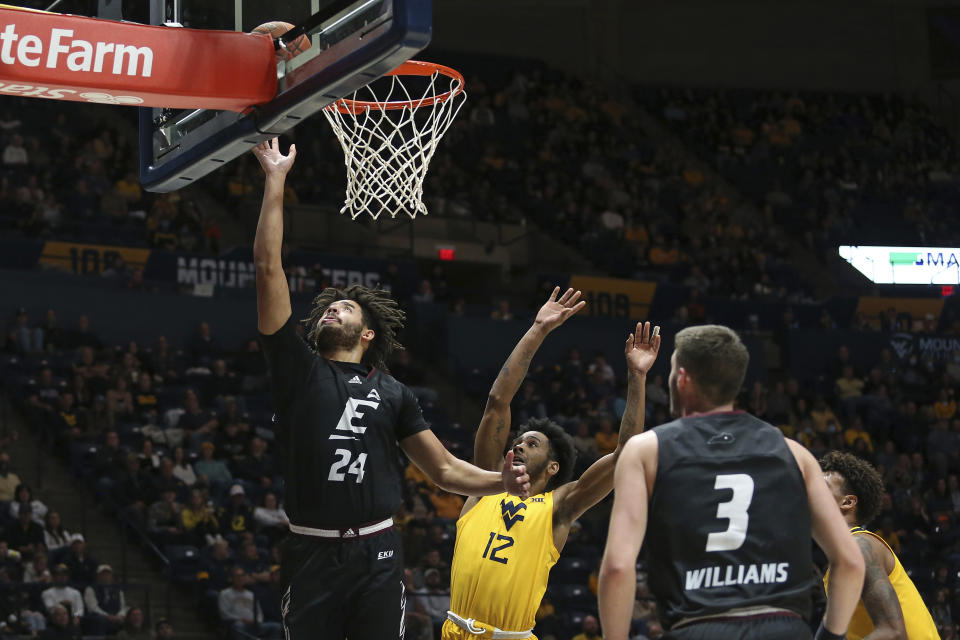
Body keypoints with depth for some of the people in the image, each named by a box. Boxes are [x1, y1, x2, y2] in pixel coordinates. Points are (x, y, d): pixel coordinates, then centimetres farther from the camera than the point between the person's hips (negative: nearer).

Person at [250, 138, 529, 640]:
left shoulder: (392, 392, 15)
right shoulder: (298, 368, 10)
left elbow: (444, 469, 15)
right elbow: (269, 268, 4)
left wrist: (502, 481, -4)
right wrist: (275, 181, 3)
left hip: (377, 553, 1)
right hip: (312, 554, -1)